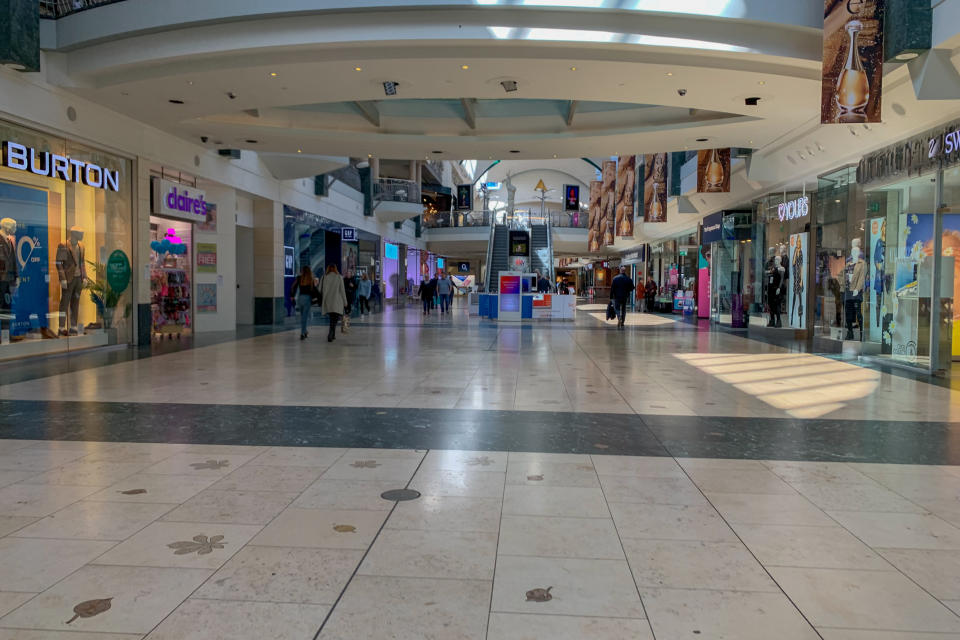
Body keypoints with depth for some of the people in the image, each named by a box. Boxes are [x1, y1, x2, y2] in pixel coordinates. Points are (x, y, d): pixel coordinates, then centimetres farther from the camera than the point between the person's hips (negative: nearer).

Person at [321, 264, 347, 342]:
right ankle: (330, 334, -21)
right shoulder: (339, 277, -2)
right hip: (336, 303, -3)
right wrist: (345, 303, 6)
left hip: (327, 302, 3)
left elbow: (321, 290, 4)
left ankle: (333, 335, 21)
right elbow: (342, 291, -1)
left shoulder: (324, 277, 3)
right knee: (334, 319, -2)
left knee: (332, 318, 18)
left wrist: (321, 302, 12)